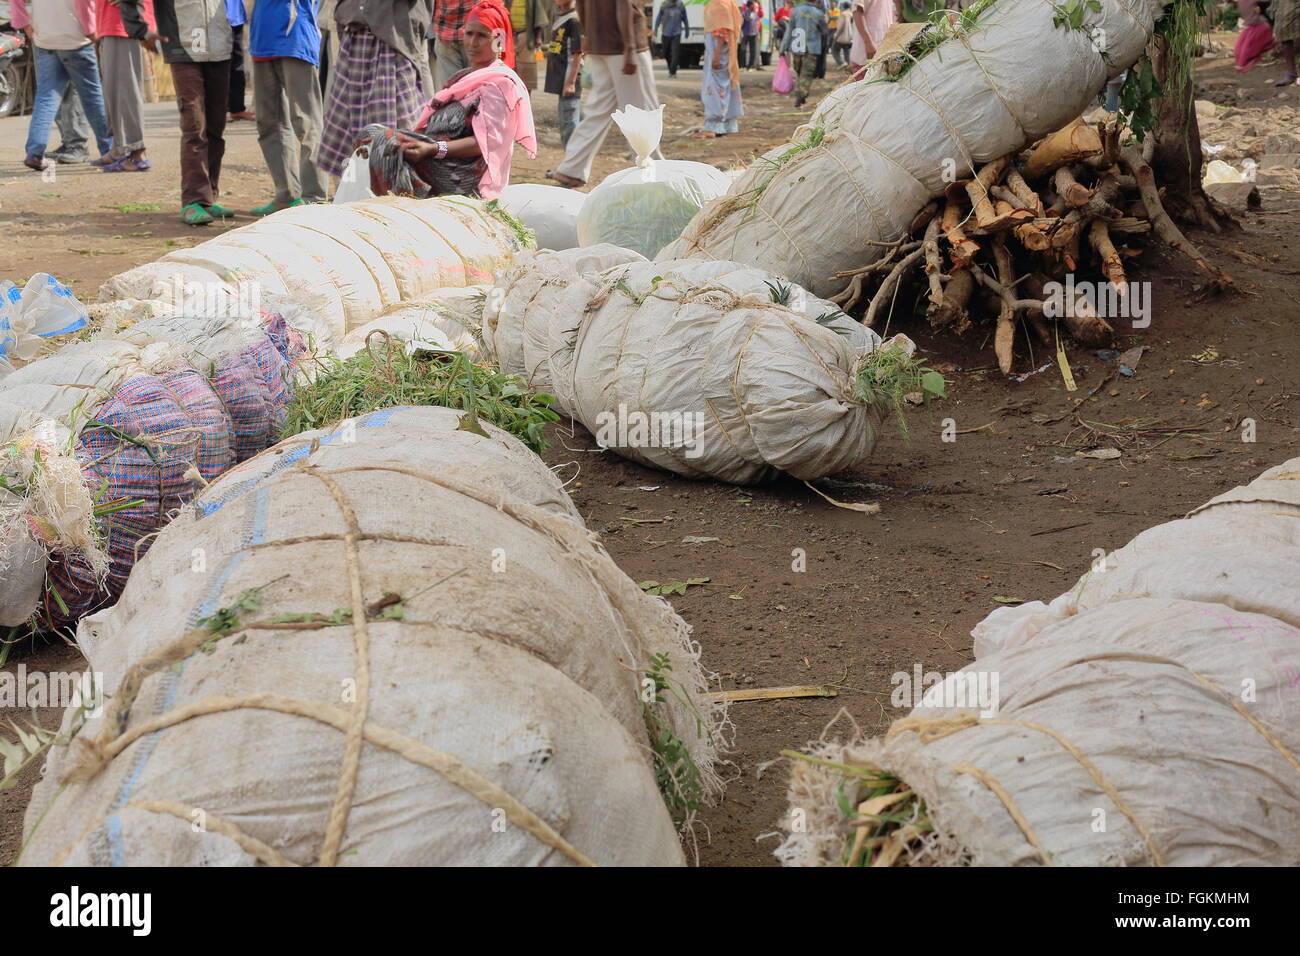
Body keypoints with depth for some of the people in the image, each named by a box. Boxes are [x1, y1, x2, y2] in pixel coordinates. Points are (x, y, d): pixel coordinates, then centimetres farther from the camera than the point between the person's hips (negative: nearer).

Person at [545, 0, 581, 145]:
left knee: (569, 123, -9)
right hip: (559, 79, 9)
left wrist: (571, 82, -18)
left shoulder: (574, 20, -12)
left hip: (568, 78, -9)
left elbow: (577, 54, -15)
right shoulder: (556, 18, 14)